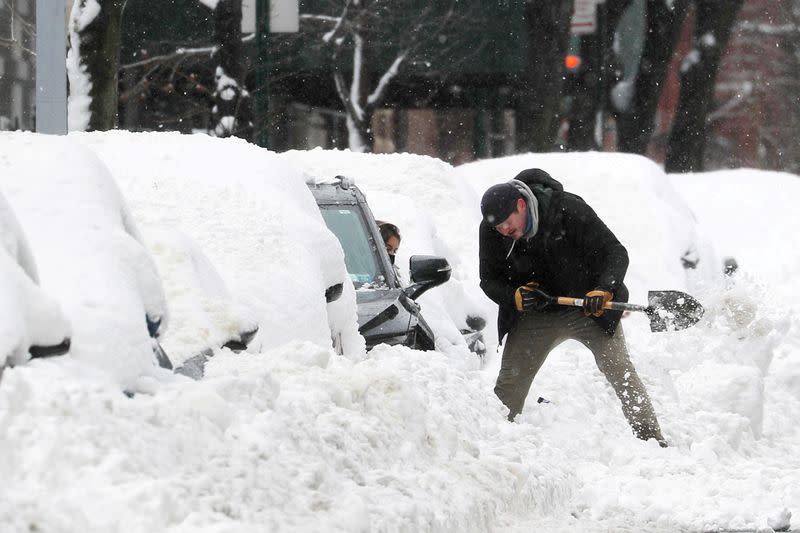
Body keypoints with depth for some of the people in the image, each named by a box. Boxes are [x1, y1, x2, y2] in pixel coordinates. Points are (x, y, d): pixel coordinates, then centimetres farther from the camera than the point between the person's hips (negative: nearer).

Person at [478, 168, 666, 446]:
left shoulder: (569, 209, -25)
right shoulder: (490, 231, -13)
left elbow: (615, 253, -22)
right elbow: (489, 281, -3)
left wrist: (603, 290, -40)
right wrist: (514, 296, -25)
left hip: (589, 308, -3)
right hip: (534, 316, 3)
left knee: (621, 371, -14)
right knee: (509, 385, -3)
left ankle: (652, 439, -11)